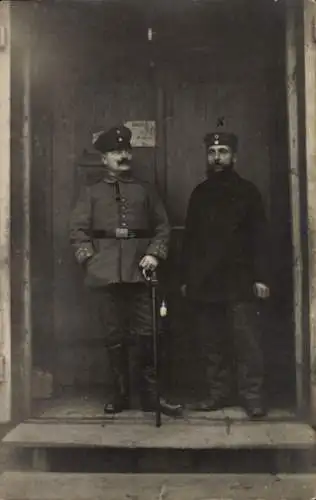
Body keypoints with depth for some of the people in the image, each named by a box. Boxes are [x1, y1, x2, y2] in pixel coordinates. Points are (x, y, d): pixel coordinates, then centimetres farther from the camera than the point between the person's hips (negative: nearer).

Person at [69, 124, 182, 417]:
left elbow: (162, 226, 10)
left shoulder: (145, 190, 14)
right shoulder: (91, 193, 12)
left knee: (146, 334, -1)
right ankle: (120, 394, 17)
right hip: (107, 273, 0)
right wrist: (89, 259, -7)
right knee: (114, 337, 5)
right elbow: (78, 230, 6)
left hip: (139, 271, 0)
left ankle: (150, 395, 10)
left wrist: (155, 254, -5)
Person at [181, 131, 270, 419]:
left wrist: (261, 277, -7)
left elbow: (259, 238, 0)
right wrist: (186, 278, 10)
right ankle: (218, 393, 18)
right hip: (204, 282, 4)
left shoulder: (247, 191, 5)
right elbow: (189, 238, 14)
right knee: (210, 342, 7)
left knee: (246, 342, -5)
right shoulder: (199, 193, 14)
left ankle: (253, 397, 4)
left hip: (239, 281, -3)